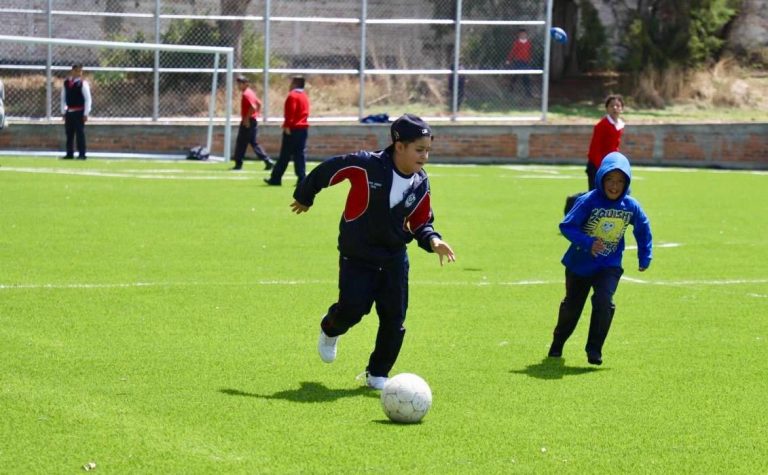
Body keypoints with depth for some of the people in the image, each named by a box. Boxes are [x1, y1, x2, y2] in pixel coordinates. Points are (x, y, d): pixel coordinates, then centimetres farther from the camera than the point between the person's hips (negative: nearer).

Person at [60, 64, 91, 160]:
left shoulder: (83, 83, -8)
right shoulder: (66, 83, 7)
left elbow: (88, 99, -9)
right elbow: (63, 98, 15)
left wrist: (86, 113, -13)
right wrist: (63, 111, 11)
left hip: (79, 112, -6)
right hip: (69, 111, 6)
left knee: (80, 133, -7)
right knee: (69, 133, 9)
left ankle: (82, 154, -4)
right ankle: (69, 154, 17)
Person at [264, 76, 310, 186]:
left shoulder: (292, 95, -9)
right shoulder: (305, 96, 17)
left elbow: (290, 112, -19)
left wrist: (287, 125, -20)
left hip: (293, 128, -7)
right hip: (304, 127, 7)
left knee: (285, 155, -2)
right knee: (301, 154, 5)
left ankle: (276, 179, 3)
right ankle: (301, 178, -3)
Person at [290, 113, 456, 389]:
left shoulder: (420, 184, -4)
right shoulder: (366, 166, -21)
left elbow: (420, 222, 7)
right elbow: (325, 171, -8)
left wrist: (432, 240, -15)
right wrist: (304, 198, 7)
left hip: (394, 258, 4)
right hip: (357, 256, -4)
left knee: (394, 319, 0)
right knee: (352, 309, -12)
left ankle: (377, 374, 18)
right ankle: (330, 330, 25)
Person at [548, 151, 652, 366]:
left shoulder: (631, 206, -11)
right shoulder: (588, 201, -21)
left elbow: (643, 229, 8)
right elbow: (566, 226, -21)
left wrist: (645, 257, 8)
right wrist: (588, 243, -33)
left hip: (609, 265, 1)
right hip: (580, 263, -1)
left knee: (604, 302, -21)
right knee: (572, 306, 13)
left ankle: (594, 350, -6)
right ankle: (557, 343, 40)